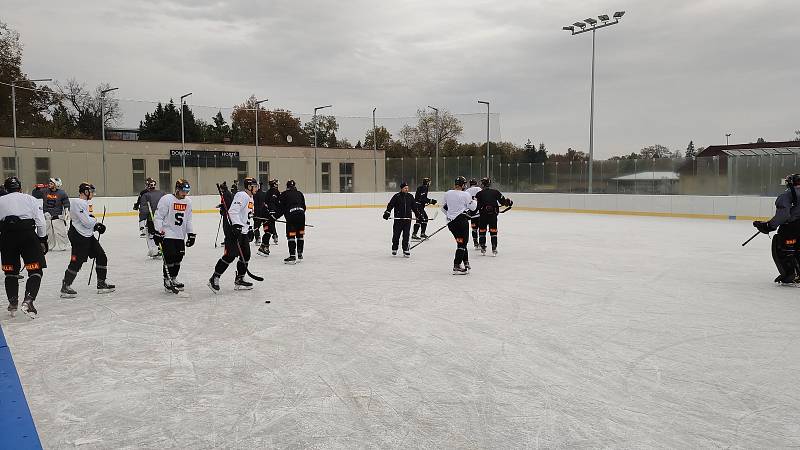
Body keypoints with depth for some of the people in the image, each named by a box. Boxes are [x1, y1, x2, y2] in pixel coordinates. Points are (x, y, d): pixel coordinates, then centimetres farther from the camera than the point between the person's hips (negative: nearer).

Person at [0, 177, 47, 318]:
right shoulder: (31, 199, 15)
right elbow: (41, 222, 6)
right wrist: (43, 240, 14)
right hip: (28, 234, -2)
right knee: (35, 271, 2)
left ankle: (13, 302, 17)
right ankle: (28, 301, -15)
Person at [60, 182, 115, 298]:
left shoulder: (86, 203, 15)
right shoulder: (77, 202, -16)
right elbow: (86, 221, -22)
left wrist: (96, 225, 7)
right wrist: (97, 224, -6)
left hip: (88, 235, 10)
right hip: (78, 236, -10)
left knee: (101, 257, 10)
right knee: (77, 261, -9)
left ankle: (101, 284, 18)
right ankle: (65, 287, 1)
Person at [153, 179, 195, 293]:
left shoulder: (188, 201, 9)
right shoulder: (166, 199, -11)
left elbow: (188, 220, 16)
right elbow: (158, 217, -10)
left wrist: (191, 234, 12)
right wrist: (158, 232, -16)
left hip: (180, 236, 6)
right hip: (167, 234, -6)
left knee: (178, 258, 7)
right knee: (169, 257, -7)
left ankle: (173, 279, 22)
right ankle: (167, 280, 5)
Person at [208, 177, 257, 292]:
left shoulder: (250, 198, 20)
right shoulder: (241, 196, -12)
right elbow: (233, 211, -23)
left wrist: (250, 229, 22)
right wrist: (237, 225, -31)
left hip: (243, 231, 10)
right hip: (234, 230, -10)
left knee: (246, 255, 9)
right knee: (230, 255, -13)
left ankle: (239, 280, 18)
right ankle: (214, 279, -4)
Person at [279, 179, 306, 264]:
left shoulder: (283, 194, 11)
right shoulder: (299, 193, 21)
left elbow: (282, 208, 7)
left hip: (291, 214, -4)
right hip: (301, 213, 4)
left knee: (291, 235, -1)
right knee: (300, 235, 16)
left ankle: (292, 256, -8)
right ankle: (300, 255, 25)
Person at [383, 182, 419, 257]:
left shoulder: (410, 196, 9)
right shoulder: (396, 196, -4)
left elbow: (414, 206, 17)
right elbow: (390, 205, -6)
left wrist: (417, 214, 17)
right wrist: (387, 212, -17)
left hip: (407, 219, 3)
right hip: (398, 219, -3)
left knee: (406, 235, 2)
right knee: (396, 235, 2)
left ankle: (405, 250, 10)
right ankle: (394, 249, 21)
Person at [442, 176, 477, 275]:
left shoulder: (447, 194, 8)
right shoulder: (465, 195, -8)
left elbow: (444, 207, 17)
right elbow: (473, 208, -2)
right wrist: (473, 201, 17)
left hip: (451, 222, 7)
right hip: (462, 219, -7)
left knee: (461, 241, 19)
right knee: (462, 242, -4)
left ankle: (466, 262, 26)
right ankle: (456, 267, -11)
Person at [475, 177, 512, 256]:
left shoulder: (479, 193, -1)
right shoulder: (495, 192, 2)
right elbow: (502, 201, 7)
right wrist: (508, 202, 27)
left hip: (483, 215, -1)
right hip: (493, 214, 1)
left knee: (482, 231, 13)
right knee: (493, 231, 6)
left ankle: (483, 248, 16)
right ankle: (494, 249, 2)